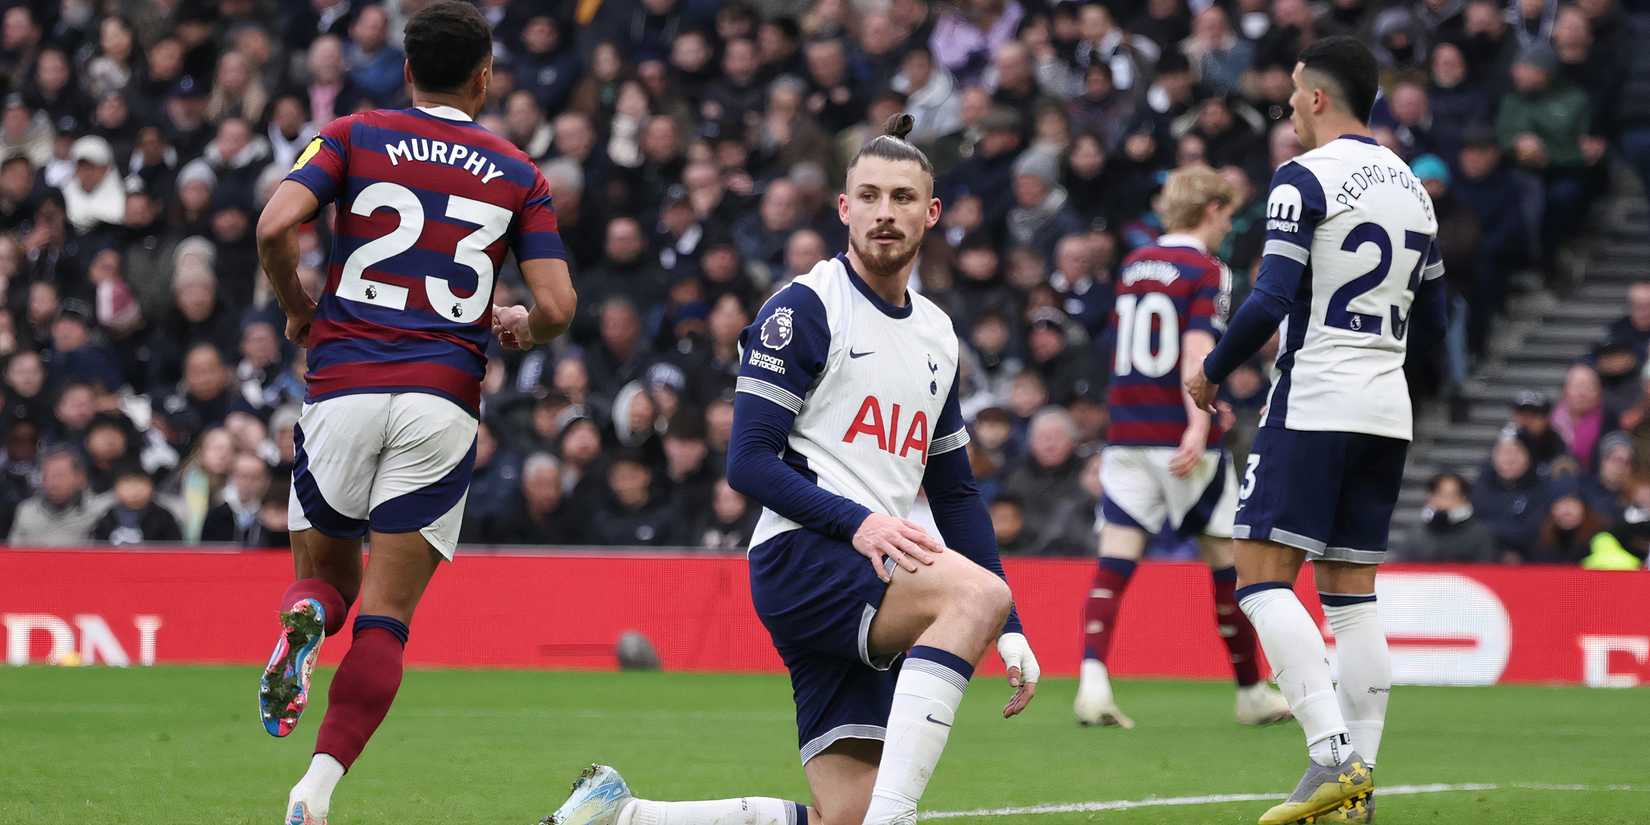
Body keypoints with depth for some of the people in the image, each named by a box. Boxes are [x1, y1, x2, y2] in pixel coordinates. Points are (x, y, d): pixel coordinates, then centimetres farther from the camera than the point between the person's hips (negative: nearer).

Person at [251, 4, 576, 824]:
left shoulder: (353, 136, 6)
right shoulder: (517, 174, 8)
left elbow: (276, 226, -10)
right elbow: (556, 307, -1)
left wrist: (299, 310, 8)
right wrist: (517, 325, 23)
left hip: (343, 385, 0)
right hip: (442, 402, 0)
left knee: (325, 575, 19)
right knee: (386, 617, 1)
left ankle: (302, 620, -18)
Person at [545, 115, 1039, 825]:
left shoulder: (936, 334, 20)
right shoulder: (806, 308, -3)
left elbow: (956, 494, 26)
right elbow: (749, 461, -10)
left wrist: (1010, 631, 19)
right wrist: (856, 522, -22)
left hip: (875, 584, 8)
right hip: (801, 555, -8)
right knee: (976, 593, -34)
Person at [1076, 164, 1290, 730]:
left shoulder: (1133, 266, 14)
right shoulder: (1207, 271, -6)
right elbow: (1197, 350, -19)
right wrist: (1198, 427, -28)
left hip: (1126, 434, 5)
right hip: (1181, 439, -5)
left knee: (1115, 563, -3)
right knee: (1227, 563, 8)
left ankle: (1092, 678, -23)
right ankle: (1251, 692, 18)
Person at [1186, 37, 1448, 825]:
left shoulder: (1305, 179, -9)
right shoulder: (1412, 189, 15)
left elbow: (1272, 300, -17)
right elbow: (1430, 321, 20)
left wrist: (1212, 370, -3)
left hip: (1314, 405, -7)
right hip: (1387, 408, 7)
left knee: (1262, 577, -7)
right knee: (1350, 591, 10)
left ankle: (1332, 754, -21)